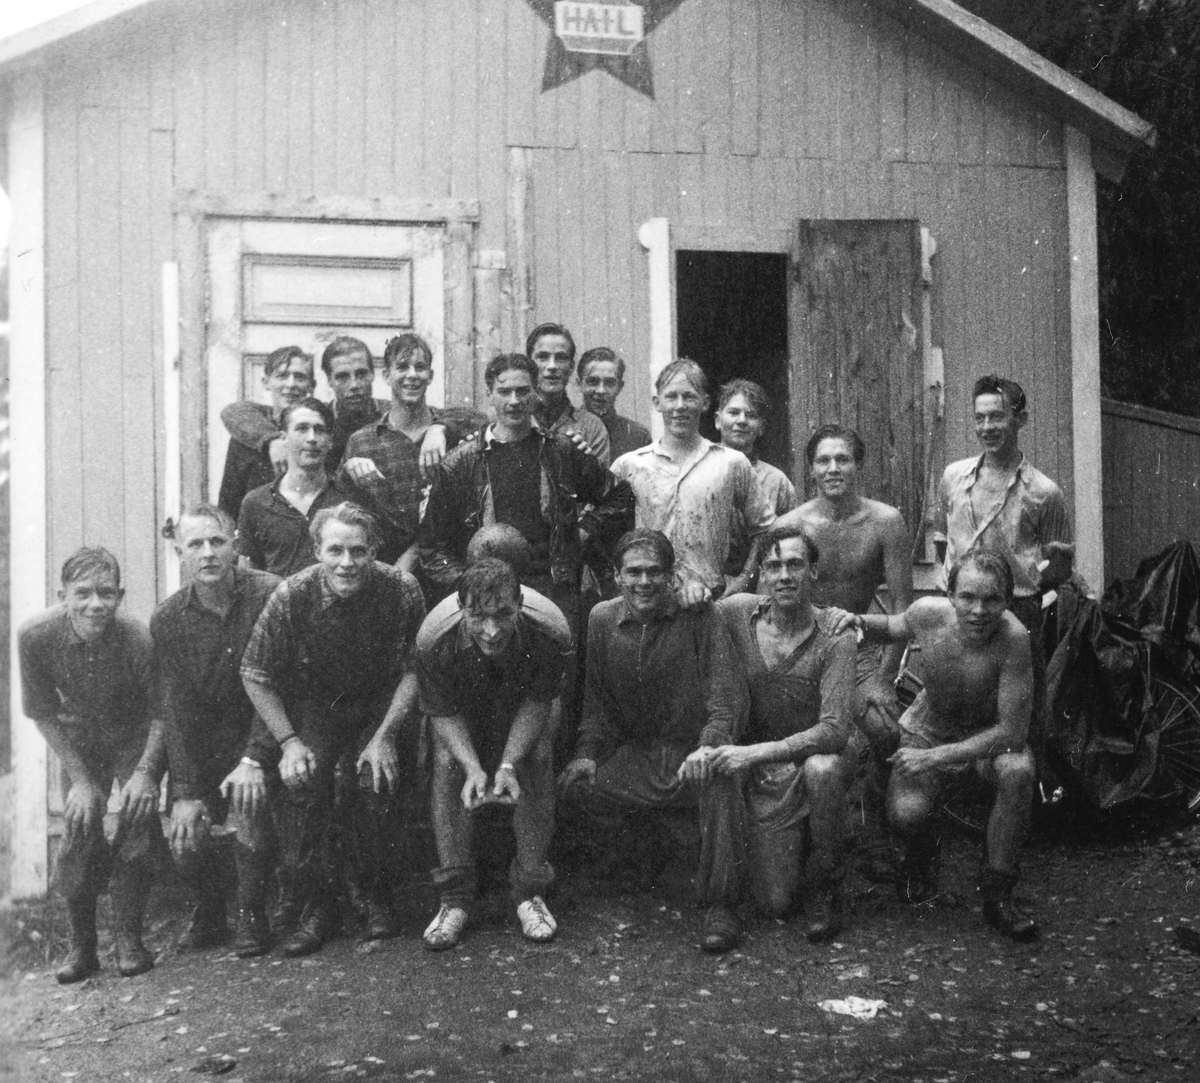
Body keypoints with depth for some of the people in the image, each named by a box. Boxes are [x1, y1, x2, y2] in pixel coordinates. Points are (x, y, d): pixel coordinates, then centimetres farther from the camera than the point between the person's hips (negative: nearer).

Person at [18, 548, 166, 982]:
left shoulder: (137, 639, -31)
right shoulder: (35, 636, -25)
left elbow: (160, 712, -16)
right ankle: (81, 946, 5)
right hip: (80, 738, 2)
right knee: (79, 828, -9)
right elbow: (44, 714, -11)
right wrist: (81, 780, -15)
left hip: (135, 737, -1)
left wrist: (145, 772, -28)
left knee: (137, 824, -12)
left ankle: (129, 940, 2)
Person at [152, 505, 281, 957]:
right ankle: (207, 914, 20)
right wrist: (186, 792, -15)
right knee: (184, 835, -11)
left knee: (248, 802, -27)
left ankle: (252, 916, -4)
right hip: (200, 742, 3)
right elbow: (175, 709, -8)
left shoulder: (271, 596, -16)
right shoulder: (168, 619, -6)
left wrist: (255, 758, -27)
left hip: (259, 729, -3)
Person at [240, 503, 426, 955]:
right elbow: (255, 676, -9)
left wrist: (385, 736, -19)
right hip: (314, 705, 1)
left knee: (376, 782, -24)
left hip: (381, 704, -1)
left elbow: (414, 671, -10)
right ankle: (314, 904, -5)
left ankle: (377, 896, -2)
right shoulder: (292, 596, -20)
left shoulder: (401, 590, -20)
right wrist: (289, 742, -16)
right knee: (300, 784, -22)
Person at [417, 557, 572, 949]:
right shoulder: (435, 641, -37)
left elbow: (537, 702, -23)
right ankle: (455, 897, -14)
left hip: (520, 710, 0)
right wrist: (473, 768, -37)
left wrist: (508, 764, -34)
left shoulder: (551, 634, -37)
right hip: (463, 712, 0)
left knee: (539, 759, -23)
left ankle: (529, 890, -11)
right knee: (447, 763, -23)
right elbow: (444, 713, -23)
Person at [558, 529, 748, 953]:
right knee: (575, 784, -19)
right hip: (636, 754, 5)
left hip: (692, 752, -4)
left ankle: (720, 906, -23)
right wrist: (588, 752, 0)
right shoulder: (603, 620, 5)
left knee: (719, 779, -37)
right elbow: (598, 700, 15)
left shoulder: (698, 616, -9)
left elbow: (728, 693, -15)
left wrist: (710, 745, -32)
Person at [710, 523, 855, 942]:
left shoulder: (834, 638, -15)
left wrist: (754, 753, -28)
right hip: (761, 781, 2)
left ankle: (826, 886, -13)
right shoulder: (735, 612, -7)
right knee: (775, 904, -7)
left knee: (823, 768, -39)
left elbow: (835, 730, -24)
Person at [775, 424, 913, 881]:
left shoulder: (885, 522, -5)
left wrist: (884, 679, -11)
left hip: (863, 650, 0)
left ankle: (876, 843, -1)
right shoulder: (788, 526, -6)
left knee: (886, 730, -24)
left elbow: (901, 607, -4)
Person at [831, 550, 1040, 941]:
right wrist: (859, 621, -19)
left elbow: (1012, 732, -28)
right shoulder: (927, 614, -23)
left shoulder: (1012, 638, -32)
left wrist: (936, 758, -30)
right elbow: (890, 628, 4)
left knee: (1018, 771, -35)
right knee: (905, 813, -24)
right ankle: (922, 854, 17)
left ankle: (997, 892, -13)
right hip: (928, 729, 1)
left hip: (991, 736, -1)